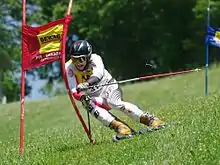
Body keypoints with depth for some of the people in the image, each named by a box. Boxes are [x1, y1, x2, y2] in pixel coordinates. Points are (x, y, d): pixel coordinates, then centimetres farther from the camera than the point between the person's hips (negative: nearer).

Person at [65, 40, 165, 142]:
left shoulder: (95, 59, -18)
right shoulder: (69, 67, -12)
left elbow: (98, 74, -39)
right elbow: (73, 90, -20)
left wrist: (87, 84, -59)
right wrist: (82, 97, -42)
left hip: (108, 87, -3)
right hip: (91, 96, 3)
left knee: (113, 102, -34)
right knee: (91, 107, -32)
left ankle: (149, 119, -32)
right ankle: (119, 127, -42)